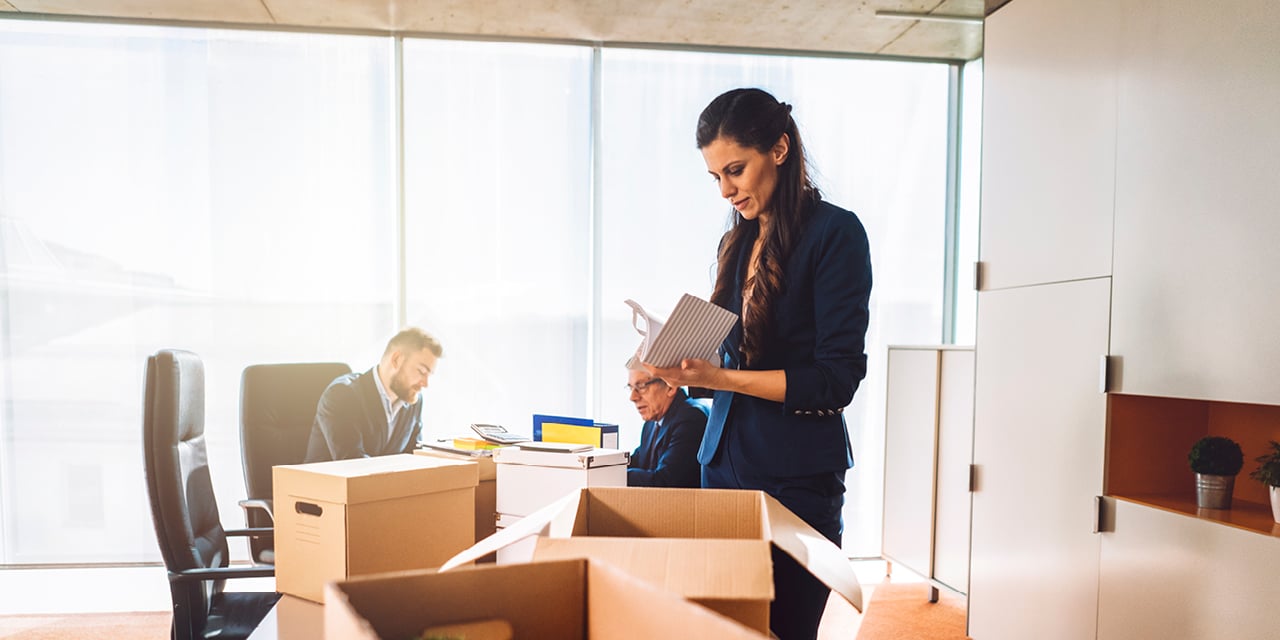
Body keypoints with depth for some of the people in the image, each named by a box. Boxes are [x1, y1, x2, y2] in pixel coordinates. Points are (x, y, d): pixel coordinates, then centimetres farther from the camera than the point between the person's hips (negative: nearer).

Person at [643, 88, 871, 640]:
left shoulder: (834, 233, -8)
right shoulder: (738, 242, 12)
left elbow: (836, 379, -13)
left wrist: (719, 377, -18)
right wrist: (681, 378, -4)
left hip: (797, 476, -6)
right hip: (724, 461, 6)